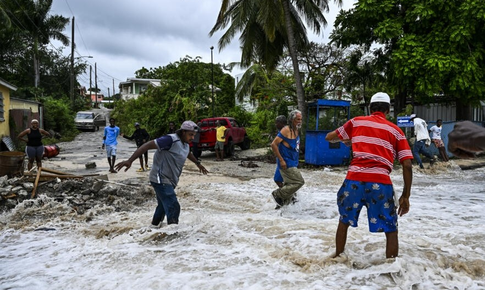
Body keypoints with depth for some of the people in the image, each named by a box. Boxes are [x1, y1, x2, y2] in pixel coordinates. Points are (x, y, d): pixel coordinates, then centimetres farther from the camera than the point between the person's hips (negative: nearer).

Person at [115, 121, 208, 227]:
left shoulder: (185, 144, 8)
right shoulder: (170, 140, -21)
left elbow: (188, 153, 32)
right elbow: (148, 145, -26)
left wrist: (198, 164, 46)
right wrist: (130, 161, -31)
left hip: (170, 181, 9)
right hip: (161, 180, -9)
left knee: (164, 205, 24)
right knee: (173, 207, -17)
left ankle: (155, 224, 46)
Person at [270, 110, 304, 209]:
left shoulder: (296, 130, 11)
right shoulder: (286, 130, -16)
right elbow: (274, 144, -21)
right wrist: (281, 160, -21)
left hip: (292, 163, 9)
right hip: (286, 164, -9)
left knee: (289, 184, 16)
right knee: (299, 182, -11)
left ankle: (282, 203, 28)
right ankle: (278, 194, 0)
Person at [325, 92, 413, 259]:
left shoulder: (356, 122, 15)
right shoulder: (396, 131, 14)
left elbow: (329, 137, 25)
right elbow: (407, 165, 7)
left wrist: (345, 140, 45)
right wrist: (405, 196, 13)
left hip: (354, 179, 1)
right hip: (380, 183, -1)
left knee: (344, 221, 24)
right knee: (391, 230, 15)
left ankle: (337, 259, 36)